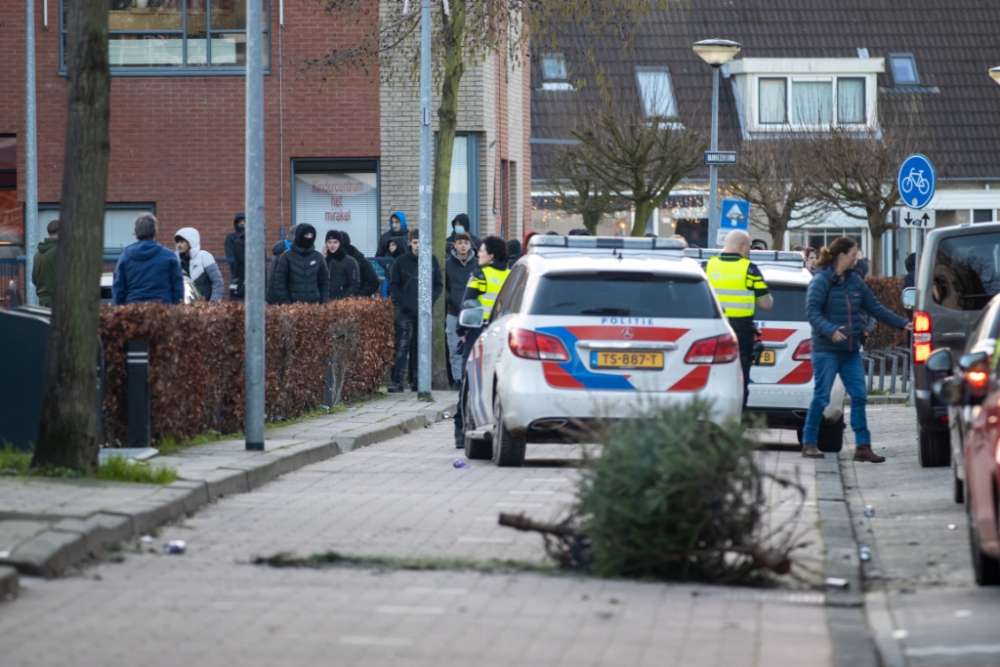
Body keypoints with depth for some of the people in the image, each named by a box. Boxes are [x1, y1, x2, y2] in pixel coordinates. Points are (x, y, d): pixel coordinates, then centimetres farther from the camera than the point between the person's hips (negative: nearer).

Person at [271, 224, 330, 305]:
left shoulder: (318, 257, 10)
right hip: (294, 304, -3)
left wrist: (324, 303, 3)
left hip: (314, 304, 3)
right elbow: (280, 282, 1)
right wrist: (285, 302, -8)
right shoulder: (286, 256, 2)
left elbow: (324, 281, 14)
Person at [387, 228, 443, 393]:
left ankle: (416, 381, 13)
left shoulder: (433, 261, 8)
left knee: (420, 347, 7)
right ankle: (397, 381, -12)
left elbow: (439, 284, 11)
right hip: (405, 312, -2)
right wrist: (399, 301, -10)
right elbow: (393, 285, 5)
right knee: (402, 346, -9)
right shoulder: (401, 262, 3)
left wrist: (431, 299, -5)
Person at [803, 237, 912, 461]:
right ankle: (809, 443, 10)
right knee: (821, 397, -2)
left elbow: (875, 307, 15)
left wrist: (902, 324, 9)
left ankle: (863, 446, 4)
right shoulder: (821, 281, -9)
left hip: (851, 350, 7)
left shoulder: (854, 281, 11)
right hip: (826, 350, -7)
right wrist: (831, 330, -32)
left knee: (859, 396, 2)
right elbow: (812, 312, -16)